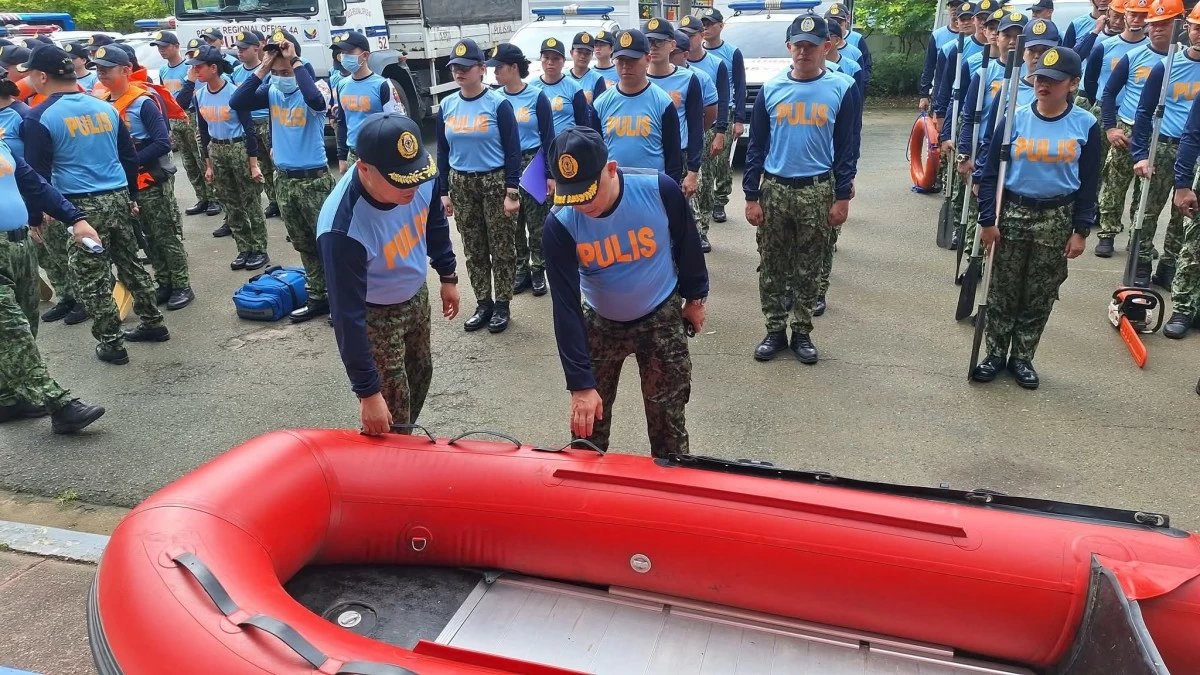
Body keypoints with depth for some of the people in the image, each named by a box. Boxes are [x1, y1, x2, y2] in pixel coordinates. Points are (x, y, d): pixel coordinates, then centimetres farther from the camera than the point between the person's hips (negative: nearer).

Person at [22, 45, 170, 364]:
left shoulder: (39, 117, -9)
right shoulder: (105, 107, 8)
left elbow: (36, 173, -10)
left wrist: (37, 215, -1)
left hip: (80, 205, -6)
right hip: (118, 198, 6)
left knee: (92, 278, 4)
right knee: (130, 264, 18)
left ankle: (111, 344, 10)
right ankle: (153, 324, 26)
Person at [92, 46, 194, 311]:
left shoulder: (144, 102, -15)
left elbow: (163, 143, -20)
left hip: (153, 180, -7)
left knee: (166, 236, 0)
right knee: (149, 237, 14)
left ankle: (182, 287, 8)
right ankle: (164, 284, 23)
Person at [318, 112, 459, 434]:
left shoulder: (421, 175, -24)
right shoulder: (342, 230, -39)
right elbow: (348, 315, -32)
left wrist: (448, 275, 11)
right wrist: (367, 391, -27)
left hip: (417, 295, 6)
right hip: (375, 315, -6)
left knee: (421, 373, 22)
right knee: (392, 405, 1)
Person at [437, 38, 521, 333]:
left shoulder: (498, 103, -8)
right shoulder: (447, 105, 6)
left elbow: (513, 150, -9)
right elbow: (442, 151, 10)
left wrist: (512, 192, -15)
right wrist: (444, 191, 6)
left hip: (496, 182, -5)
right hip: (461, 185, 5)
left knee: (502, 248, 3)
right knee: (473, 250, 11)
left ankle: (502, 306, 15)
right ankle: (484, 304, 23)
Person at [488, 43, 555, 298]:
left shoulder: (537, 97, -5)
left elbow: (548, 137, -4)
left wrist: (551, 174, -7)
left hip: (532, 165, -3)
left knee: (536, 222, 4)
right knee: (512, 223, 9)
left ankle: (538, 271, 17)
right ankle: (521, 270, 23)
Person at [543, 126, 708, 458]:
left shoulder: (661, 190, -26)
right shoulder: (560, 224, -24)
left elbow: (687, 244, -5)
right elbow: (566, 307, -23)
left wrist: (694, 297, 8)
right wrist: (581, 383, -26)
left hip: (662, 318, 0)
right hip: (600, 323, 1)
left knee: (667, 415, 7)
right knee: (587, 417, 8)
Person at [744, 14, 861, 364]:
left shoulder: (842, 89, -2)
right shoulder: (771, 89, 1)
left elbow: (847, 148, 0)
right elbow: (756, 146, 3)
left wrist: (842, 197, -4)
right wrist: (751, 196, -1)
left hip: (818, 191, -1)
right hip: (774, 189, 1)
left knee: (809, 269, 8)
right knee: (771, 267, 6)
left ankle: (802, 332, 21)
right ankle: (775, 330, 19)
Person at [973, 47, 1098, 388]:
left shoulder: (1086, 125, -4)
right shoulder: (1014, 119, -5)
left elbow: (1089, 182, 1)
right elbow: (991, 173, -3)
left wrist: (1080, 230, -3)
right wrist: (987, 219, -7)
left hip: (1056, 219, 0)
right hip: (1012, 213, 0)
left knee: (1040, 296, 9)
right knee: (1002, 291, 6)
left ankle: (1022, 358, 23)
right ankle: (995, 354, 20)